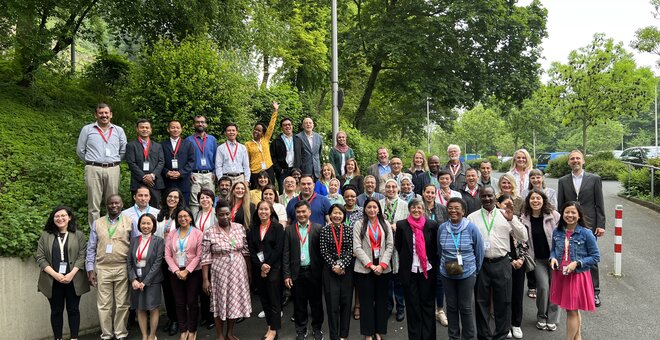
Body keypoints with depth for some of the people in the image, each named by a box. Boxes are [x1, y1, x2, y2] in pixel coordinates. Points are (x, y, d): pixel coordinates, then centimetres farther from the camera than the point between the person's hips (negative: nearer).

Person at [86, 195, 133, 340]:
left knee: (122, 304, 3)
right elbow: (91, 248, 9)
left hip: (123, 268, -1)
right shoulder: (97, 223, 9)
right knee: (104, 305, 4)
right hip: (102, 269, 1)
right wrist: (90, 270, 4)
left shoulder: (129, 222, 4)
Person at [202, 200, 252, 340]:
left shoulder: (240, 228, -2)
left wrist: (249, 270, 5)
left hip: (239, 271, 3)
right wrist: (205, 279, -10)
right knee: (220, 302, 9)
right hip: (220, 273, -3)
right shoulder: (209, 233, -11)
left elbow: (246, 250, 5)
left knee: (235, 301, 13)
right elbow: (205, 258, -9)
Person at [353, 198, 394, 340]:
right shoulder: (358, 224, 0)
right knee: (366, 301, 4)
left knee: (381, 300, 9)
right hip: (364, 268, -2)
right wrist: (370, 265, -13)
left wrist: (382, 264, -10)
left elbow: (390, 246, 3)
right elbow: (357, 247, -7)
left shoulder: (386, 225, 9)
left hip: (383, 268, 3)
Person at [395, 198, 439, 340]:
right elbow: (398, 246, 7)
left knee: (427, 304, 9)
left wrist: (434, 266, 0)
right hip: (409, 271, 0)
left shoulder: (432, 225, -2)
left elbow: (436, 247, 3)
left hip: (427, 270, 0)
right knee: (412, 305, 9)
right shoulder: (401, 225, -3)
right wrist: (407, 258, 5)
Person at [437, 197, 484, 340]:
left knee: (466, 307, 8)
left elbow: (479, 251, -2)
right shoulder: (442, 228, -5)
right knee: (451, 306, 14)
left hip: (467, 274, -2)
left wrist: (476, 270, 5)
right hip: (446, 274, 3)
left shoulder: (471, 228, -12)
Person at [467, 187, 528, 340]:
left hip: (501, 263, 0)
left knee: (503, 301, 8)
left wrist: (511, 219, -13)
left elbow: (523, 237, -2)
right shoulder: (472, 217, 3)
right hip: (480, 263, 0)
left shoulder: (505, 215, 3)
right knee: (482, 302, 9)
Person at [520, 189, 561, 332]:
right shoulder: (524, 219, -3)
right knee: (543, 287, -7)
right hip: (538, 259, 0)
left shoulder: (553, 215, -6)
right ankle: (541, 317, 14)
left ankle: (552, 319, 19)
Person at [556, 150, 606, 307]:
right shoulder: (563, 181, 7)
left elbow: (599, 204, 1)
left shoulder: (594, 179, 3)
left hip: (589, 225, -1)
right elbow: (560, 205, 8)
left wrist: (601, 225, -4)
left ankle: (594, 292, 15)